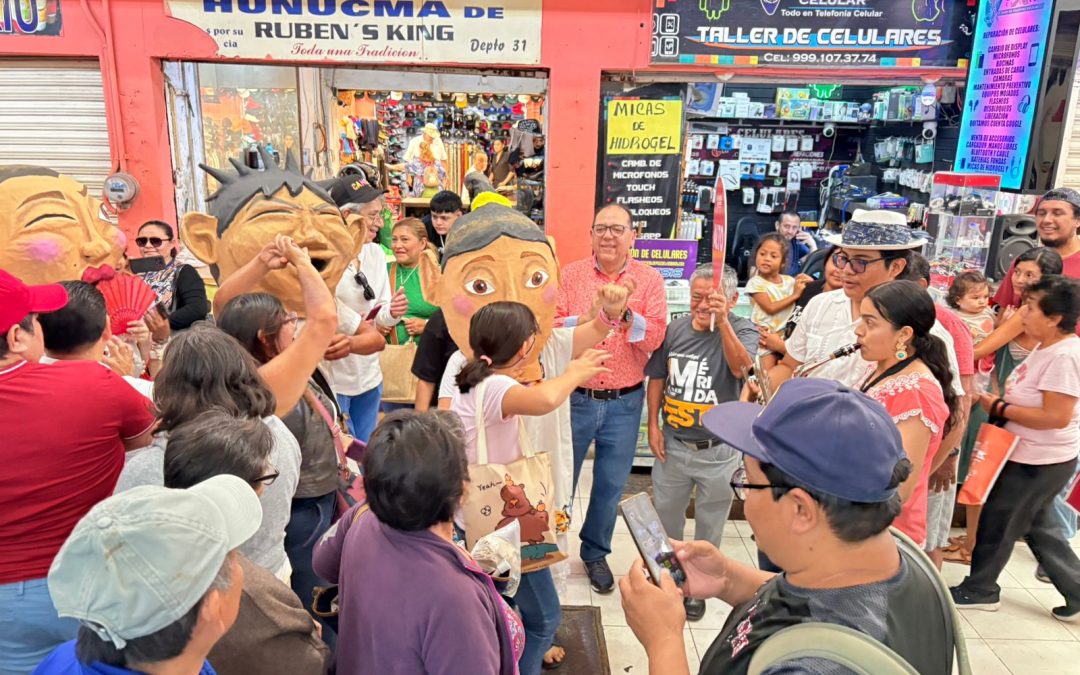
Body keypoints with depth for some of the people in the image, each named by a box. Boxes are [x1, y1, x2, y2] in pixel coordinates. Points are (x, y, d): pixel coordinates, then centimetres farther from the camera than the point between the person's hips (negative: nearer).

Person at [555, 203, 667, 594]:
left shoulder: (650, 280, -1)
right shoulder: (571, 275, -1)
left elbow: (654, 340, -10)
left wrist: (626, 312, -25)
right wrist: (589, 318, -27)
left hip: (624, 403, 1)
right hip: (575, 397, 0)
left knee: (611, 485, 14)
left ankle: (596, 553, 37)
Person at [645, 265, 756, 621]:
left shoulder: (742, 330, -11)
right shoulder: (675, 329, -2)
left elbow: (740, 367, -31)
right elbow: (657, 378, 7)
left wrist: (722, 322, -39)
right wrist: (653, 425, 2)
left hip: (718, 450, -3)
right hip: (672, 444, 3)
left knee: (709, 524, 16)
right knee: (665, 513, 20)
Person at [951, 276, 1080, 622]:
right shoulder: (1047, 347, 5)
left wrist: (999, 408, -21)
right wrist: (1003, 399, 0)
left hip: (1040, 461, -10)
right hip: (1031, 455, 10)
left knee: (997, 522, 6)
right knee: (1039, 526, 20)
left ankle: (979, 589, 24)